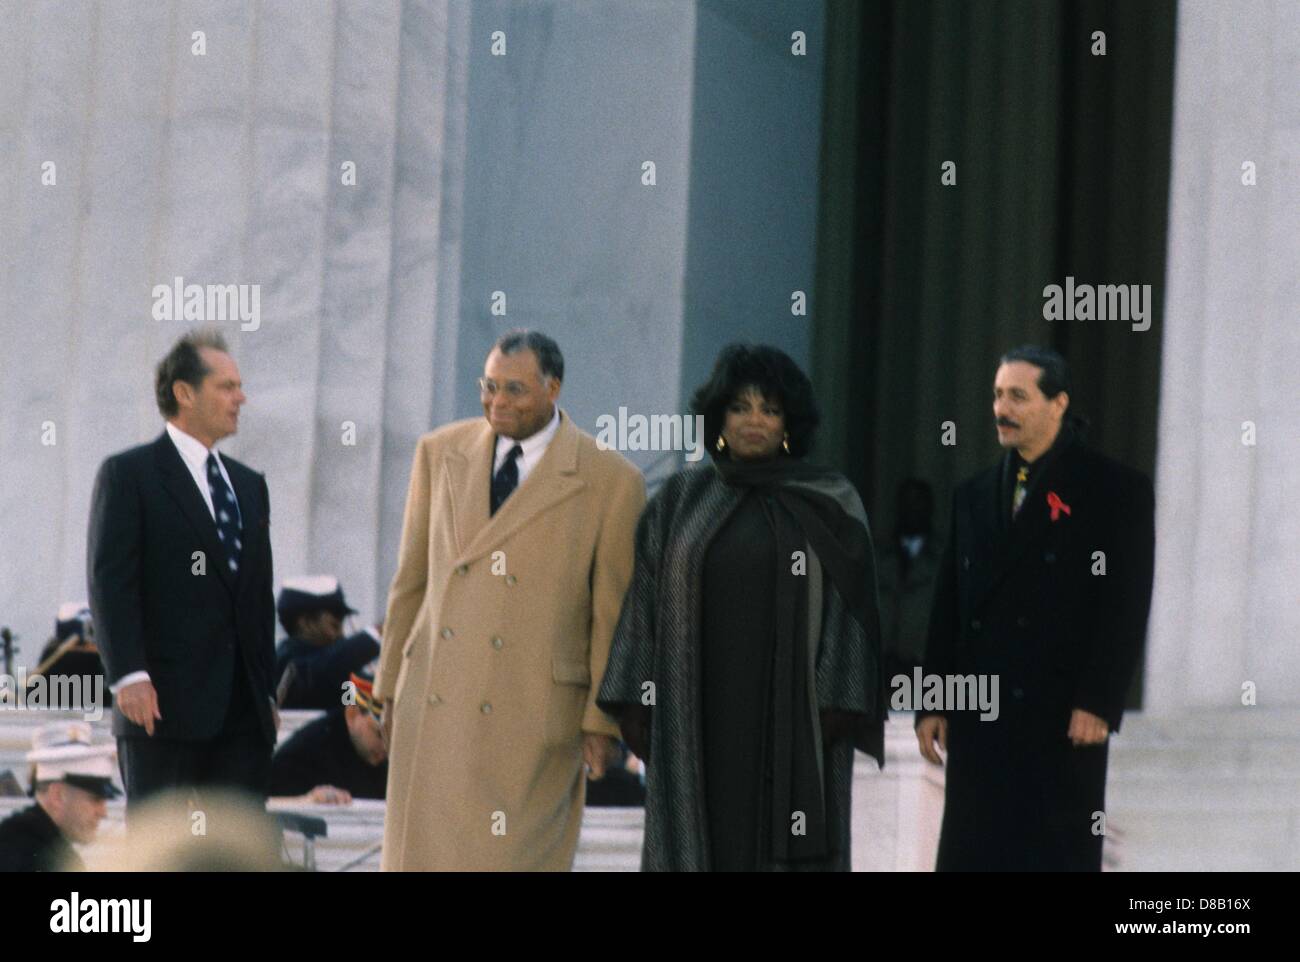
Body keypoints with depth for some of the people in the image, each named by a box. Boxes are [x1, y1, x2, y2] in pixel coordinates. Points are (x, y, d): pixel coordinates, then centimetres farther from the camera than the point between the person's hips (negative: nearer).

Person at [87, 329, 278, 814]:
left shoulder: (249, 484, 20)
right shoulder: (128, 475, -1)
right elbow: (111, 581, -9)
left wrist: (266, 689, 16)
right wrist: (129, 676, -19)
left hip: (243, 708, 6)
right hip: (166, 701, -6)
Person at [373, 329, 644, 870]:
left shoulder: (609, 481, -4)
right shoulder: (441, 453, 8)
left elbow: (614, 615, -2)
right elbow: (412, 580, 13)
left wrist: (602, 720, -4)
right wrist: (391, 686, 12)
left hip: (534, 713, -3)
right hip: (434, 703, 3)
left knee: (519, 859, -3)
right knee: (425, 854, 3)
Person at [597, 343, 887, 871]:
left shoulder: (830, 504, 3)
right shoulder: (680, 501, 8)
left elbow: (849, 605, -2)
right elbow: (646, 598, 7)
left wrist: (835, 709, -12)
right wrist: (638, 706, -1)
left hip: (790, 715, -2)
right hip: (700, 717, 2)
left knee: (786, 852, -5)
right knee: (700, 845, 0)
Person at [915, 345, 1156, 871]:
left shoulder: (1116, 490, -1)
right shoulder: (974, 494, 16)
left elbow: (1126, 605, -7)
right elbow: (948, 606, 15)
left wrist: (1098, 703, -15)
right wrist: (933, 703, 8)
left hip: (1062, 720, -5)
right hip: (979, 719, 5)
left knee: (1058, 856, -4)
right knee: (971, 857, 3)